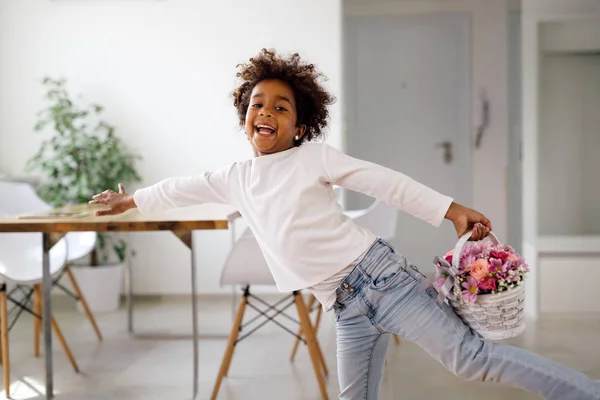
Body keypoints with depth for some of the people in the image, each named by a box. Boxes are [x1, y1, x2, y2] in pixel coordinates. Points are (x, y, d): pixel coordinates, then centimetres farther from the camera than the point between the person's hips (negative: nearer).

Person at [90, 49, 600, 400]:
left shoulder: (315, 156, -1)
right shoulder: (235, 178, 14)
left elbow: (388, 183, -6)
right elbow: (182, 188, 29)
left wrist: (453, 210, -13)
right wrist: (131, 199, 42)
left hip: (377, 274, -5)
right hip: (346, 307, 6)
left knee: (469, 356, -12)